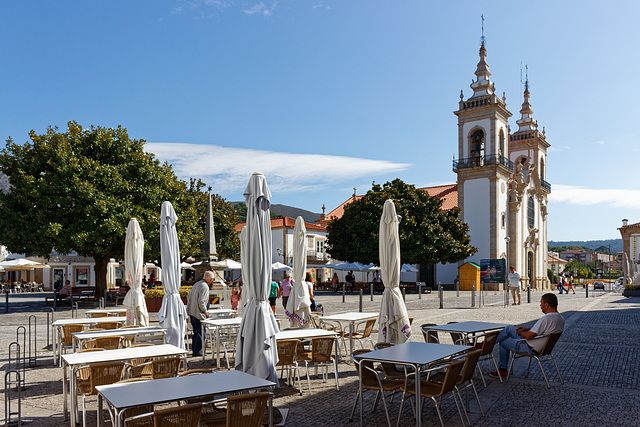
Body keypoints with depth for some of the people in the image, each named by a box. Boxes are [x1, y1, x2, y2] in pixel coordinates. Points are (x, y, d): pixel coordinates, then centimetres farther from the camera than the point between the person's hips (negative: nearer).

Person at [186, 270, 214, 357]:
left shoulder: (197, 284, 9)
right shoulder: (205, 287, -19)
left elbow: (188, 296, 17)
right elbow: (201, 301, -24)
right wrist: (205, 311, -11)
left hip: (191, 312, 9)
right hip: (198, 313, -9)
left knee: (196, 331, 20)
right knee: (200, 332, 2)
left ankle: (194, 349, 28)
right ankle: (197, 351, 8)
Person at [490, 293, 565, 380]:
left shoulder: (546, 319, -32)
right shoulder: (561, 319, -1)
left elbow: (529, 336, -27)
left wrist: (520, 332, -5)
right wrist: (527, 329, 11)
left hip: (531, 349, -10)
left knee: (503, 342, 10)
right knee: (509, 328, 18)